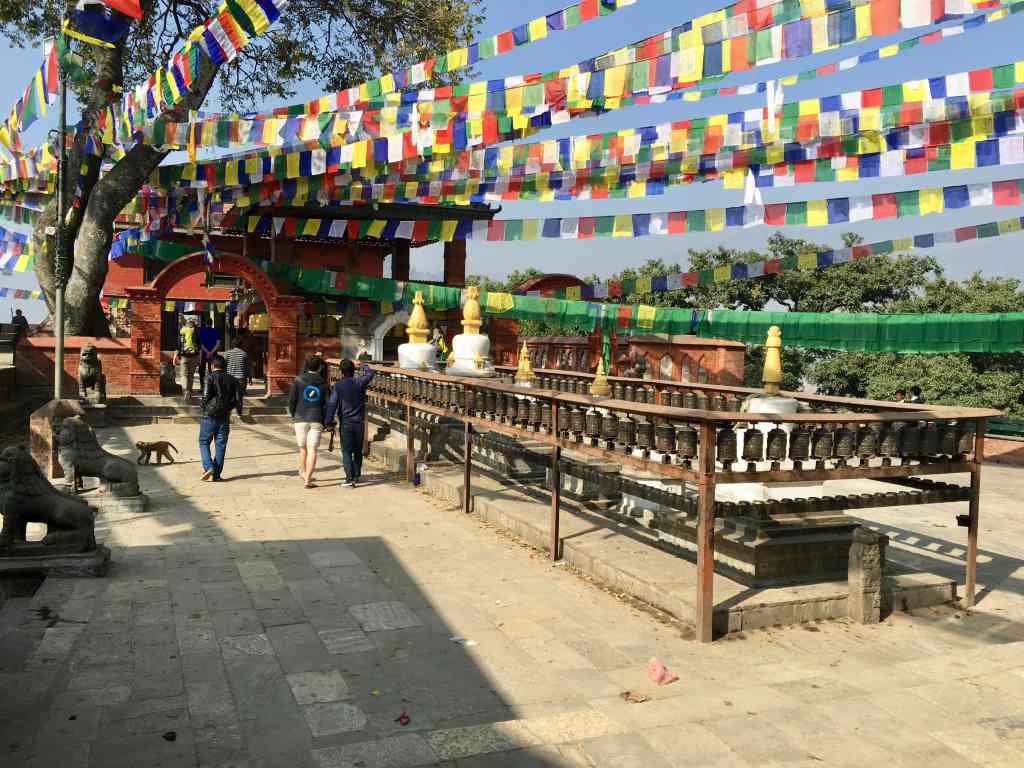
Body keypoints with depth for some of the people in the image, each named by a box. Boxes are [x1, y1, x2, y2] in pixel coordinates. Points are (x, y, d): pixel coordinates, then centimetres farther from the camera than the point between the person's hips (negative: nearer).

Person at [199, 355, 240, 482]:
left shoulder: (210, 378, -8)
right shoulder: (232, 380, 5)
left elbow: (206, 396, -15)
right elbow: (236, 400, 2)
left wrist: (205, 408, 4)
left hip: (209, 415, -3)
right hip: (225, 417, 4)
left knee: (204, 442, 10)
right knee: (221, 445, 8)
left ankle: (208, 467, -8)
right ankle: (217, 474, 9)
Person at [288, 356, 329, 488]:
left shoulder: (298, 380, 0)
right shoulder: (323, 383, 2)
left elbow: (292, 400, 0)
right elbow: (326, 404, 2)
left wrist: (292, 414, 17)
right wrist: (325, 423, 10)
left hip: (301, 419, 1)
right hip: (316, 420, -1)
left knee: (303, 448, 16)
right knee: (312, 450, -2)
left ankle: (304, 473, 33)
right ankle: (307, 479, -8)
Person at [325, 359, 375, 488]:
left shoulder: (338, 385, -7)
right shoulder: (360, 382, -2)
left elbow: (332, 404, -11)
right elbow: (370, 373, 17)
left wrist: (328, 421, -7)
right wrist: (364, 366, 35)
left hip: (346, 423, -2)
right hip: (359, 422, 3)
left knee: (346, 451, -1)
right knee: (358, 450, 16)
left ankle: (349, 479, -12)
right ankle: (356, 476, 24)